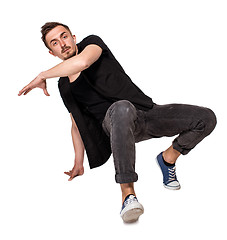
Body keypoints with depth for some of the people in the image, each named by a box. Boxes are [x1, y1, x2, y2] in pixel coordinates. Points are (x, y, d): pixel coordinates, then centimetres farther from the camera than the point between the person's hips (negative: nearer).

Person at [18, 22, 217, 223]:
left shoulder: (92, 42, 5)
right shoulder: (64, 86, 16)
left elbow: (82, 62, -20)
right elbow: (76, 124, 25)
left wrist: (43, 75, -10)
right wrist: (79, 163, 21)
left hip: (145, 111, 1)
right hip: (114, 122, 0)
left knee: (207, 118, -18)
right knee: (121, 108, -41)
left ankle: (168, 159, 9)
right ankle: (128, 193, -42)